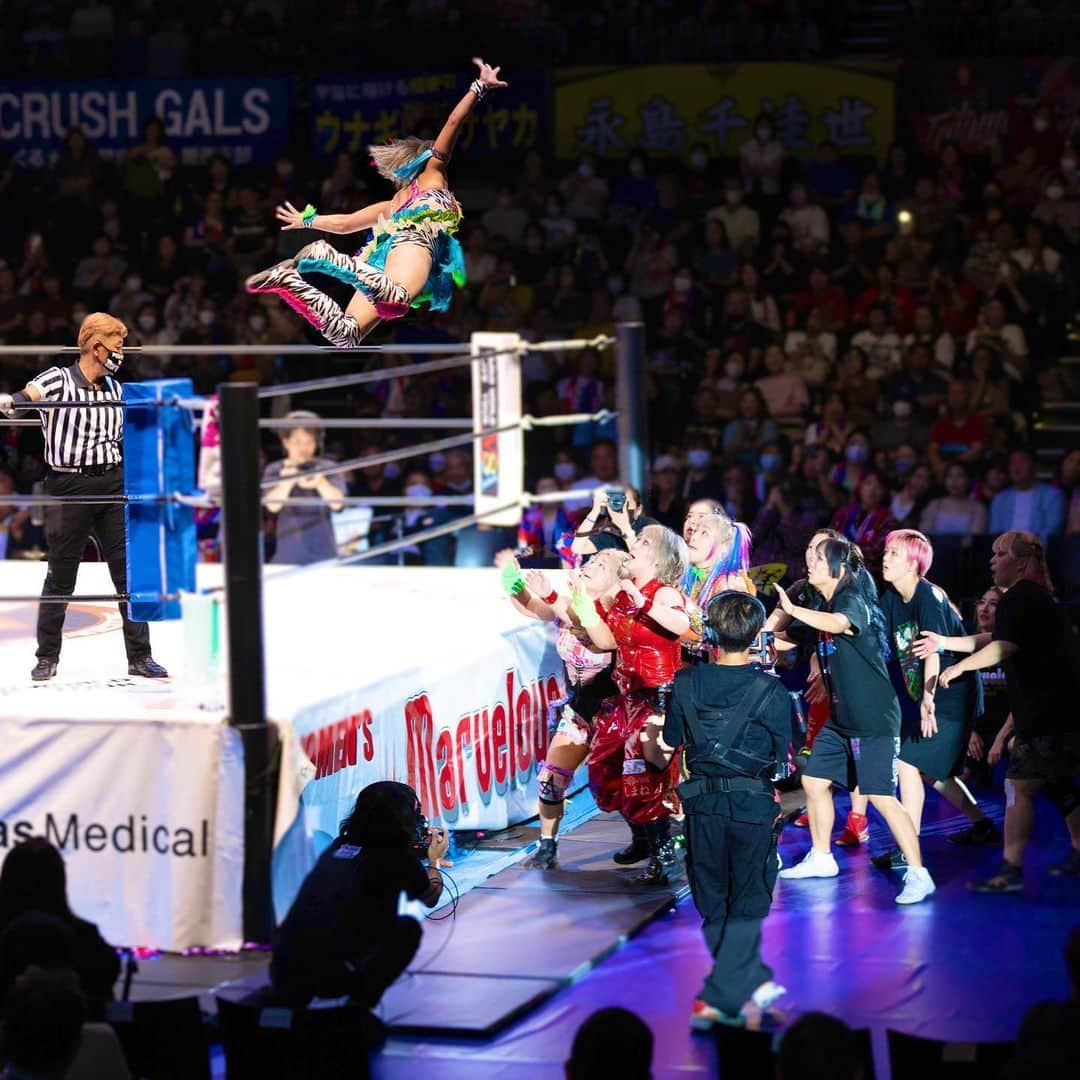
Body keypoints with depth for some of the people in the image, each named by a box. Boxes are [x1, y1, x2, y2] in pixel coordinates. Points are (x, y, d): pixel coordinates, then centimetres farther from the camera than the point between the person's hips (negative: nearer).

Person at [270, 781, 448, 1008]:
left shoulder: (340, 845, 15)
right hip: (336, 978, -5)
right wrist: (434, 861, 41)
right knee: (409, 928, 15)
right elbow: (430, 898, 24)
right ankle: (363, 999, 6)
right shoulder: (399, 860, 1)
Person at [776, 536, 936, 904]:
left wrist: (793, 609, -43)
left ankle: (918, 875, -11)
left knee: (881, 797, -14)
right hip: (841, 717, 10)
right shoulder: (825, 607, 11)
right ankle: (821, 858, 31)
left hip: (874, 718, -10)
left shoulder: (852, 601, -16)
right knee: (813, 781, 15)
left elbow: (837, 624, -40)